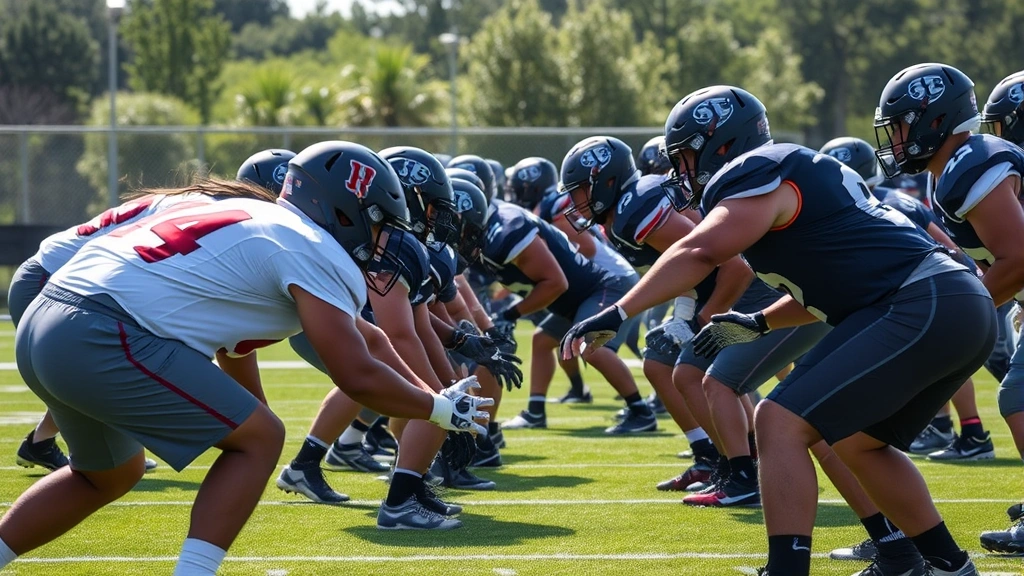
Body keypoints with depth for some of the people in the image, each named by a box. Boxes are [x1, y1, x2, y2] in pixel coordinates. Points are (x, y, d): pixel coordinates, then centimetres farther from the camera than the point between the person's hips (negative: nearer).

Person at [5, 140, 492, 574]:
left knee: (110, 475, 30)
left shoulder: (249, 217, 25)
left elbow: (233, 348, 34)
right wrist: (441, 409, 10)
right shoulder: (315, 252, -1)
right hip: (102, 338, -9)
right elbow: (357, 376, -5)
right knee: (258, 440, 1)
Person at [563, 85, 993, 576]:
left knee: (780, 424, -11)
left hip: (918, 310, -10)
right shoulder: (799, 173, 25)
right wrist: (760, 324, 36)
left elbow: (699, 252, -20)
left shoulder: (759, 175, -4)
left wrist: (618, 314, -22)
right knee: (859, 441, 25)